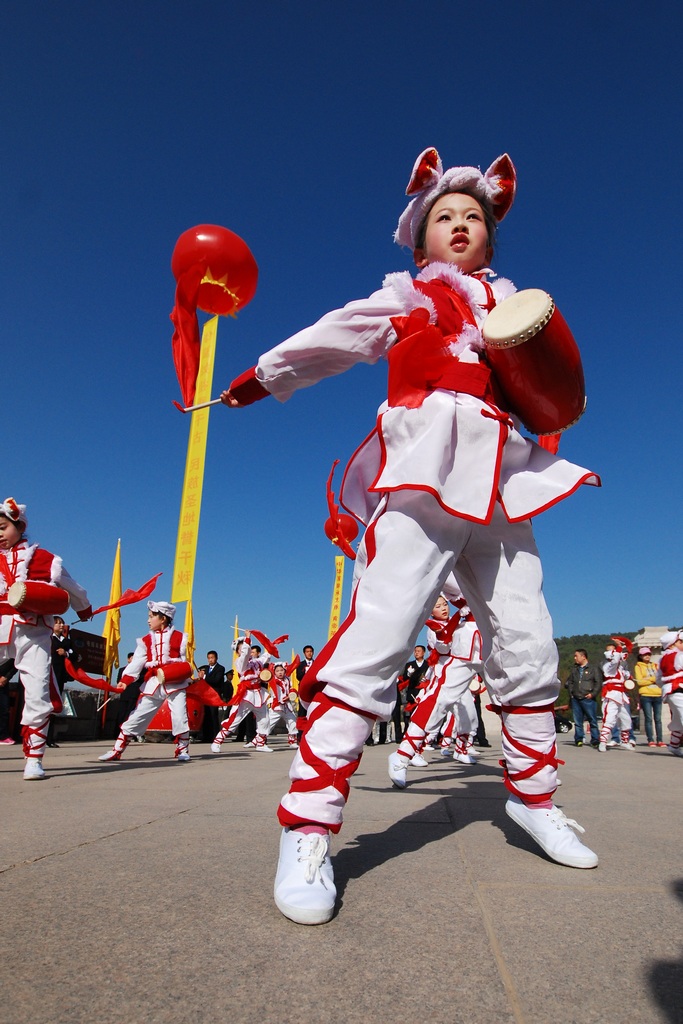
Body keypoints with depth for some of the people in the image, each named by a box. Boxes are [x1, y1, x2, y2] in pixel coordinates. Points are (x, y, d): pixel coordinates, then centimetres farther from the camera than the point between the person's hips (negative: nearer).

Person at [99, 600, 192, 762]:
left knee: (180, 717, -10)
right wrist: (125, 681, -17)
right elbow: (136, 662, -2)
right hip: (153, 684, 3)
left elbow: (185, 661, 7)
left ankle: (182, 750, 9)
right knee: (136, 717, 3)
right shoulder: (146, 640, 10)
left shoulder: (179, 637, 5)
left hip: (176, 683, -2)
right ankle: (116, 751, 13)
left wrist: (188, 680, -9)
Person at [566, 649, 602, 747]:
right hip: (575, 699, 5)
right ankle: (578, 740, 10)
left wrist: (592, 694, -10)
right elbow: (569, 682, 26)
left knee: (592, 720, -2)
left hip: (588, 699, -5)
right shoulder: (574, 670, 18)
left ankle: (595, 741, 4)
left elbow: (599, 683, -3)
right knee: (577, 721, 5)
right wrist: (571, 693, 13)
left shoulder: (594, 668, 2)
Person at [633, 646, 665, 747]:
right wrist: (653, 679, -6)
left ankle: (660, 740, 5)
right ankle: (651, 741, -2)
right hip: (645, 696, -3)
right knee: (649, 718, -4)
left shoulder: (655, 665, 18)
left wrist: (646, 680, -7)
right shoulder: (638, 666, 5)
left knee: (658, 719, 1)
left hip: (657, 695, 3)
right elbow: (639, 682, -4)